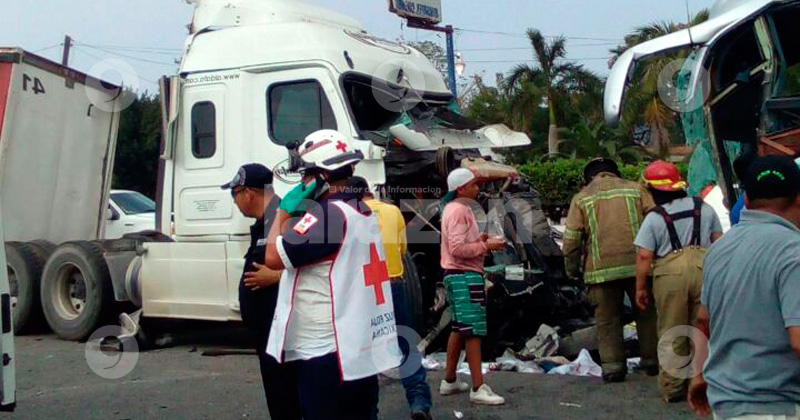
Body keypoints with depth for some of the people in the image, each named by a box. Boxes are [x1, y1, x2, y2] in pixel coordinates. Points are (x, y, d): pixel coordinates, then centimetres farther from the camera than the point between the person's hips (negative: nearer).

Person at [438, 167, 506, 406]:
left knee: (460, 329, 16)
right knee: (473, 331, -9)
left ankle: (449, 382, 24)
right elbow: (457, 248, -23)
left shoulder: (455, 208, 17)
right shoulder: (459, 211, -16)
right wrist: (486, 246, -17)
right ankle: (478, 389, -7)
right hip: (465, 276, -11)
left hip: (459, 275, 11)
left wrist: (480, 240, 7)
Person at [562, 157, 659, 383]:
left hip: (601, 269, -1)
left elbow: (571, 238, 3)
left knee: (607, 319, 7)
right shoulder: (635, 189, 11)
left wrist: (572, 268, 12)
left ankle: (612, 366, 6)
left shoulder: (581, 198, 8)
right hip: (637, 263, 1)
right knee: (646, 314, 14)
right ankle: (652, 360, 22)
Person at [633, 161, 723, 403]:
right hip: (704, 267, 3)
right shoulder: (704, 208, 10)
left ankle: (672, 388, 14)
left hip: (670, 273, -3)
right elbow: (718, 242, 13)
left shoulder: (654, 218, -1)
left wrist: (640, 288, 3)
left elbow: (644, 256, -4)